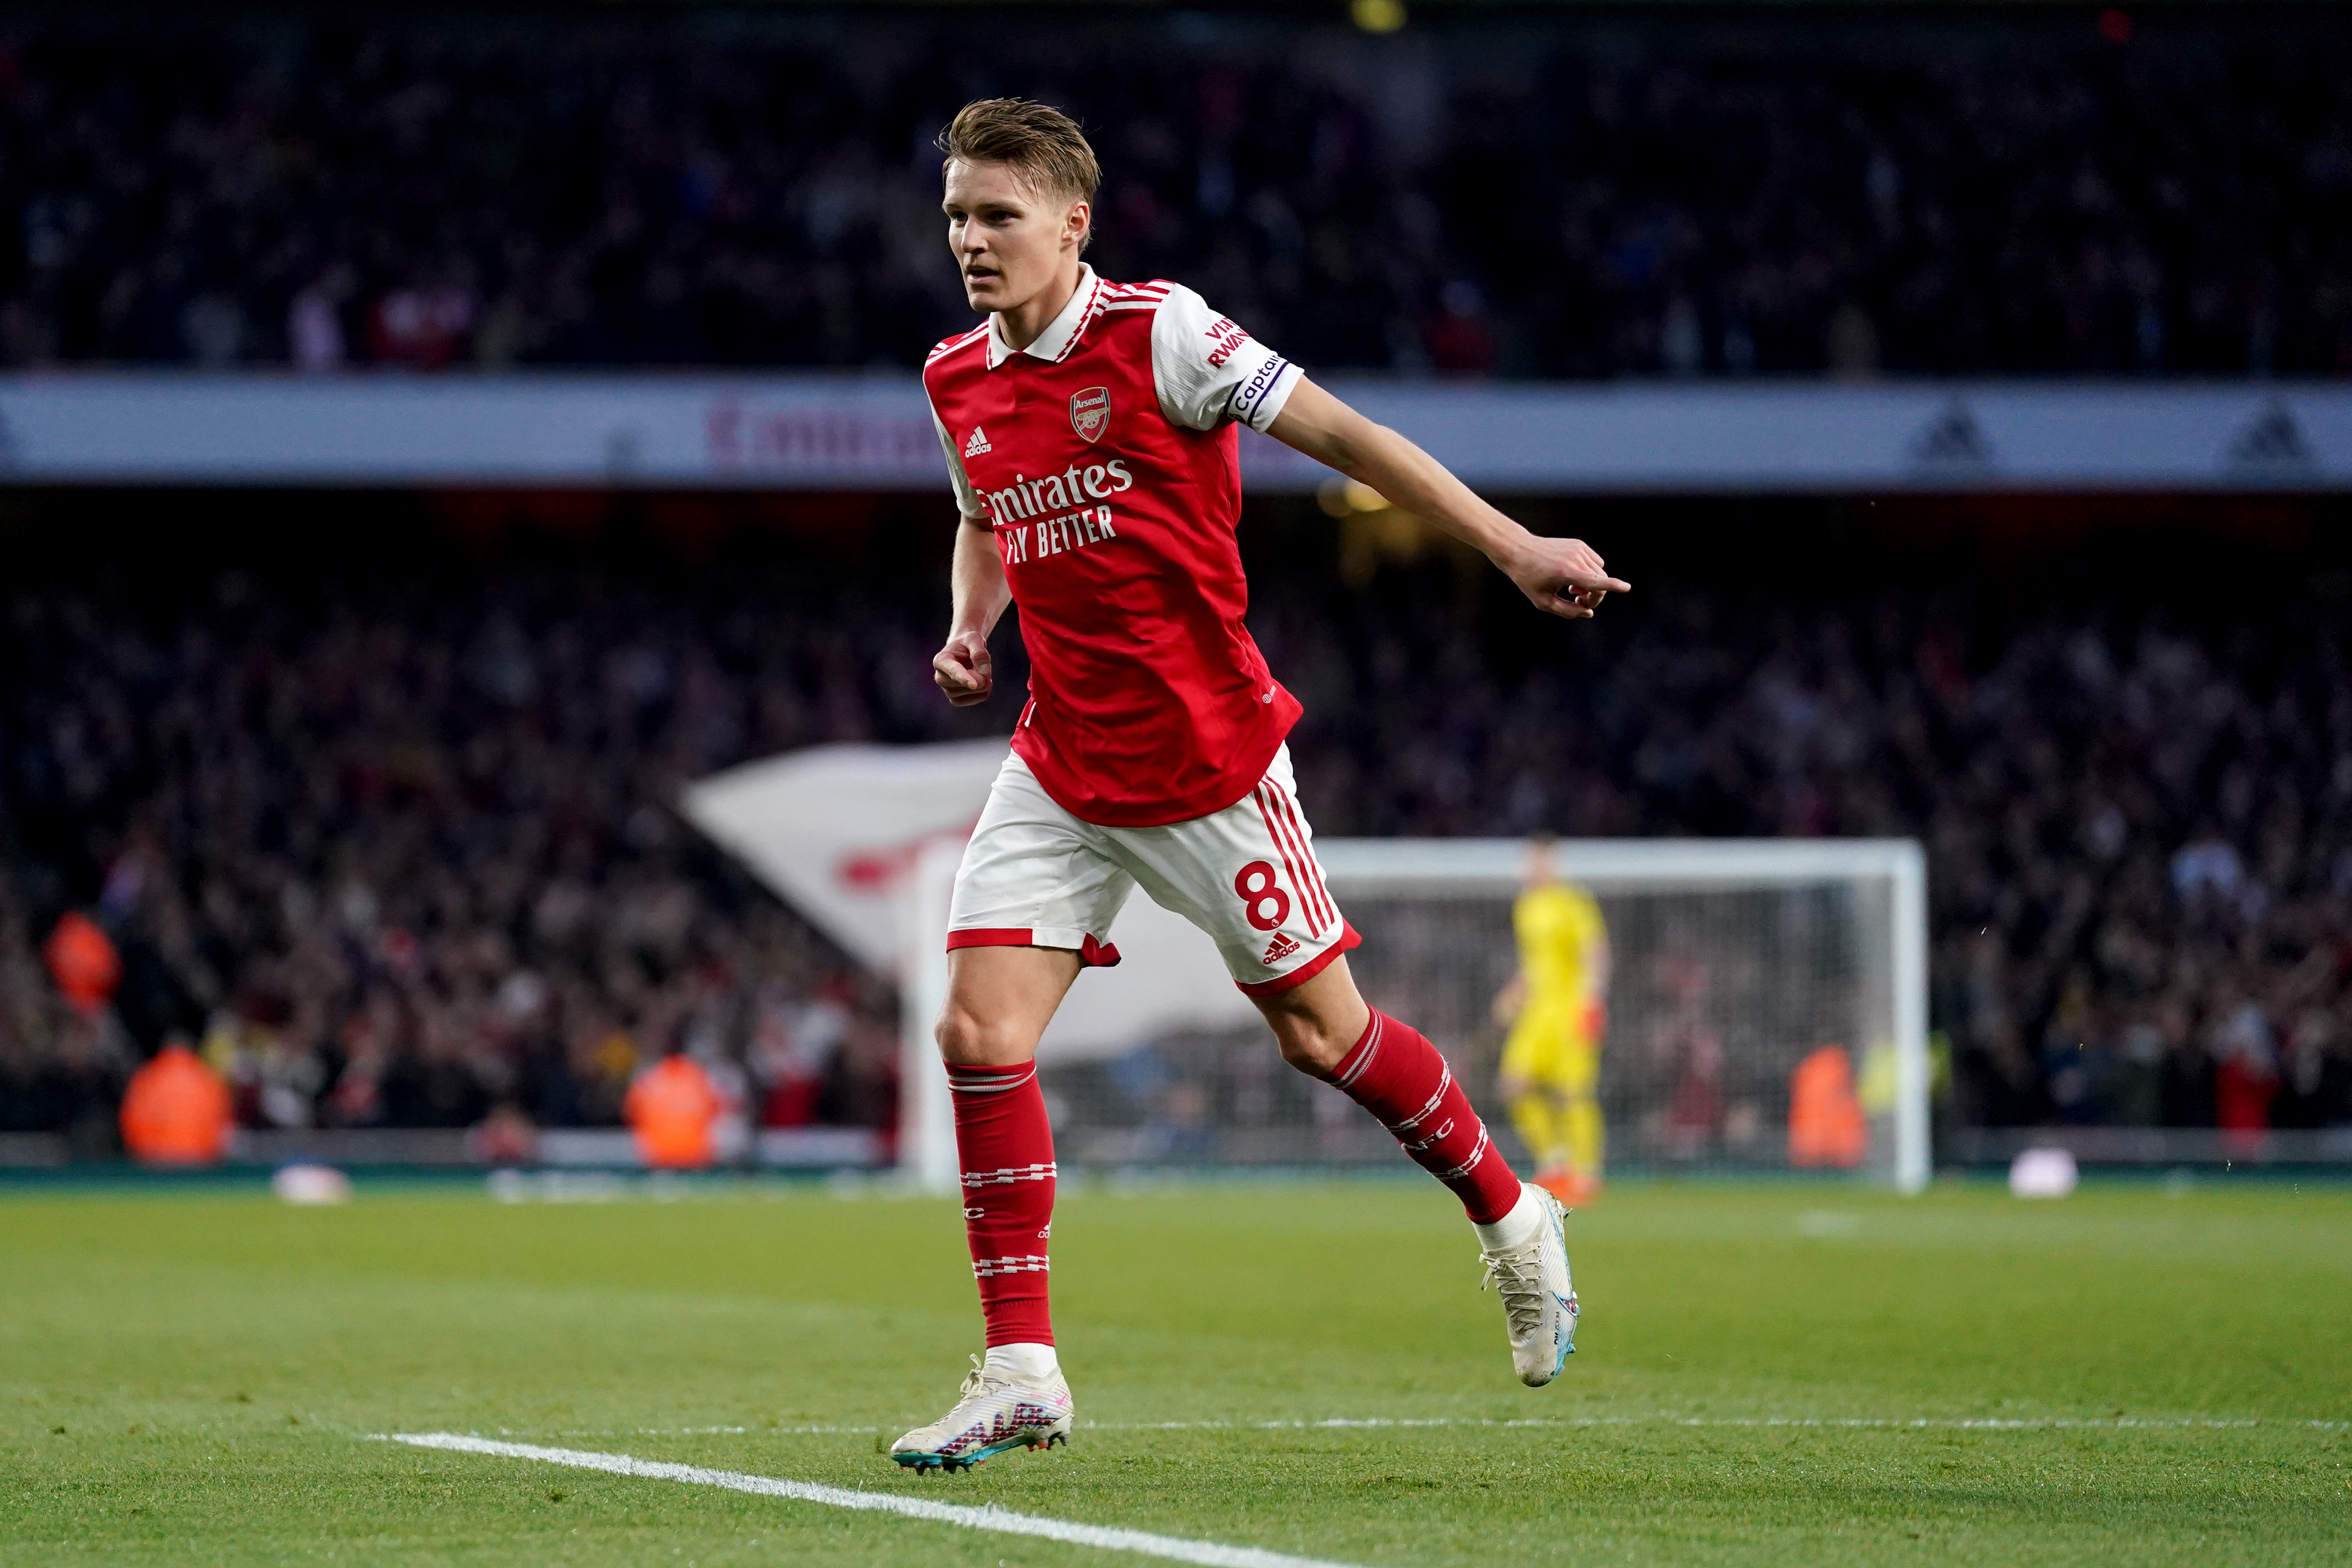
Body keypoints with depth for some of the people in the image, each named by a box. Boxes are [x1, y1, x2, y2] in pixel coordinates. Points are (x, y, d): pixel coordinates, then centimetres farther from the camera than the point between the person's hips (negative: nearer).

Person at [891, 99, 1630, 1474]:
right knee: (980, 1033, -8)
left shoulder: (1156, 332, -15)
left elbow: (1337, 433, -12)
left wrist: (1512, 546, -16)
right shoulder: (957, 381, 4)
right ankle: (1022, 1371, -2)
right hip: (1061, 772, 5)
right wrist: (970, 629, 4)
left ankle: (1512, 1219, 32)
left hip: (1207, 763, -5)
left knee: (1317, 1029, 6)